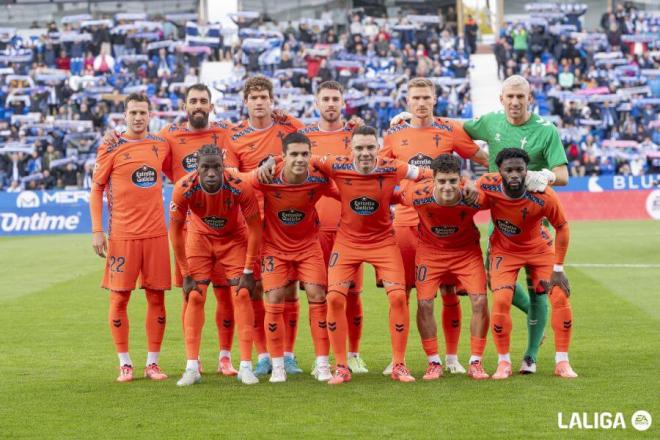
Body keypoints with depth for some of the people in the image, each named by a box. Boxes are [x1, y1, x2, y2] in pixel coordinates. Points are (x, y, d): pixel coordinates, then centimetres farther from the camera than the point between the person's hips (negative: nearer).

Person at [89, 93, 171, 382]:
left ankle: (152, 363, 12)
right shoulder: (111, 148, -2)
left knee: (156, 296, 3)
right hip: (122, 234, -3)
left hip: (156, 233, 3)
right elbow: (96, 189, 1)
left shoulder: (161, 145, 9)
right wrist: (97, 231, -5)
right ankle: (124, 363, 9)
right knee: (119, 297, -1)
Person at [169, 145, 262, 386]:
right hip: (199, 237, 1)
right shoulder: (184, 189, -30)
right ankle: (192, 368, -4)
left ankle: (246, 366, -6)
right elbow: (176, 231, -16)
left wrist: (248, 271, -17)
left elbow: (255, 228, -19)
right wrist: (186, 275, -14)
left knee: (242, 294, -10)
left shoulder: (240, 187, -32)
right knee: (195, 297, -8)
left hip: (234, 238, -1)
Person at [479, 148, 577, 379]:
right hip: (504, 250, 0)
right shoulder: (487, 186, -28)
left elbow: (562, 227, -15)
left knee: (561, 297, -10)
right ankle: (503, 362, 0)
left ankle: (562, 362, 4)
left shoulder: (544, 196, -30)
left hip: (540, 248, 0)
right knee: (501, 301, -17)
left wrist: (558, 269, -14)